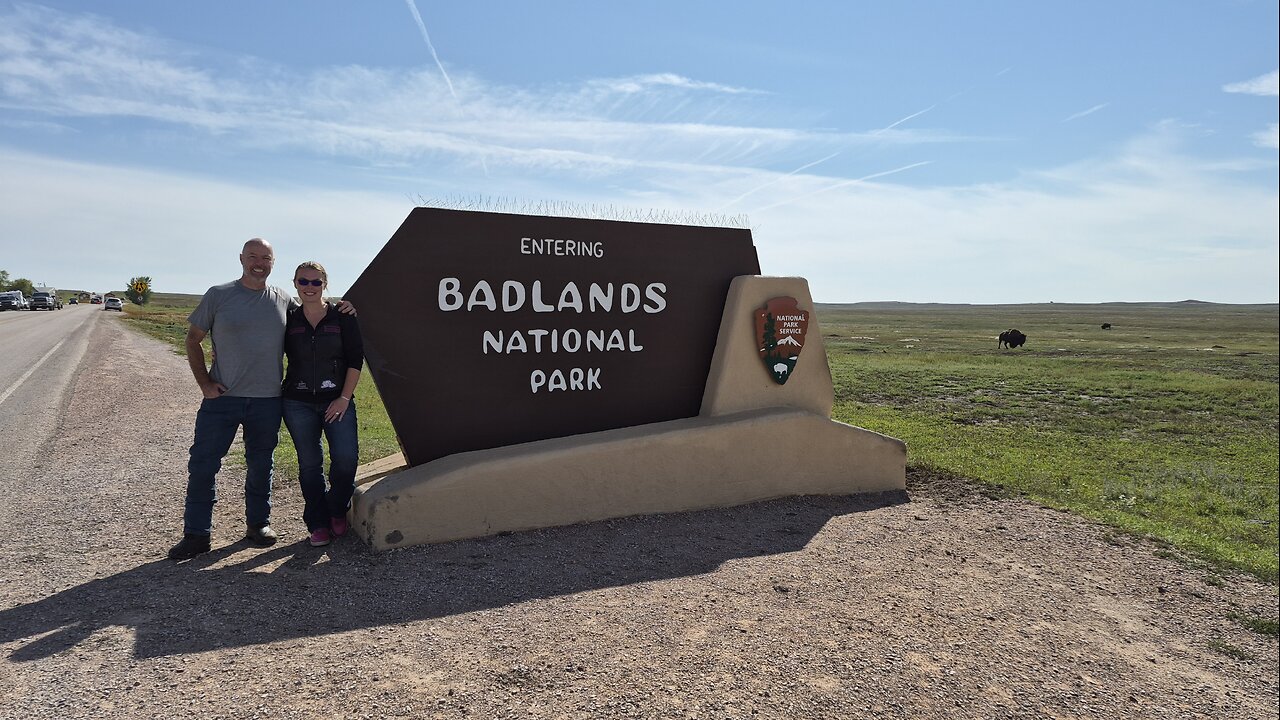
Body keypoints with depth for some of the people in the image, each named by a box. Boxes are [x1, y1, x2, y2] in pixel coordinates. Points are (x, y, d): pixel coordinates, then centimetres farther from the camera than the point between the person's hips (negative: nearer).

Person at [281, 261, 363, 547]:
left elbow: (356, 360, -2)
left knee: (346, 458, -11)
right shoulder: (288, 320, 5)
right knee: (309, 463, 6)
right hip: (298, 404, 2)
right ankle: (318, 524, 18)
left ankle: (337, 512, 15)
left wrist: (344, 398, -7)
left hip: (337, 401, -1)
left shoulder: (343, 317, -2)